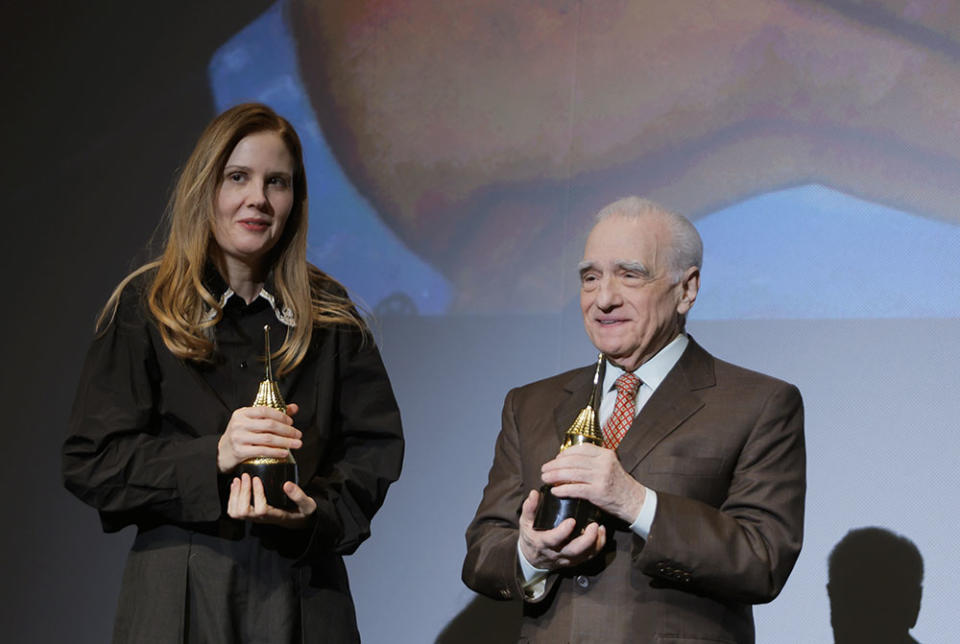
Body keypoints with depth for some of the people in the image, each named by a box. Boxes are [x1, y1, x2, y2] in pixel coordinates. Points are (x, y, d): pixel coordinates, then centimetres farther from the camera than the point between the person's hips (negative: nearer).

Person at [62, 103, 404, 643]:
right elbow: (90, 463, -5)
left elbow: (375, 448, 4)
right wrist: (213, 457, -18)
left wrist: (316, 513, -15)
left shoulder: (330, 315, 7)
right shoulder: (145, 307, 1)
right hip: (180, 594, -2)